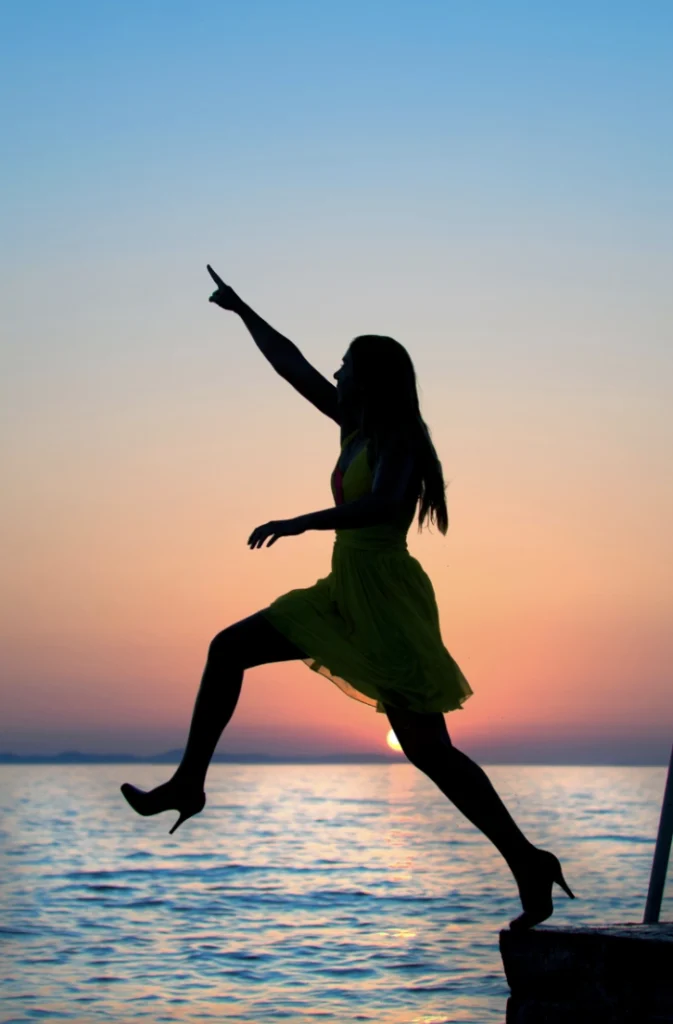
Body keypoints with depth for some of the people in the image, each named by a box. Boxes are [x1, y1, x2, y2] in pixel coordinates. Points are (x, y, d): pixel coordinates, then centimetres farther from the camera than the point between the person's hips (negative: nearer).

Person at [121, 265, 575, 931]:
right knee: (228, 649, 11)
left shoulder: (397, 440, -13)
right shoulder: (356, 426, 10)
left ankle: (527, 863, -4)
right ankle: (189, 783, 15)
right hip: (345, 594, 9)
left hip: (387, 600, -9)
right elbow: (292, 365, 19)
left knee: (428, 750, -10)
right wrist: (239, 309, 27)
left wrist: (298, 524, -33)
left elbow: (383, 506, -33)